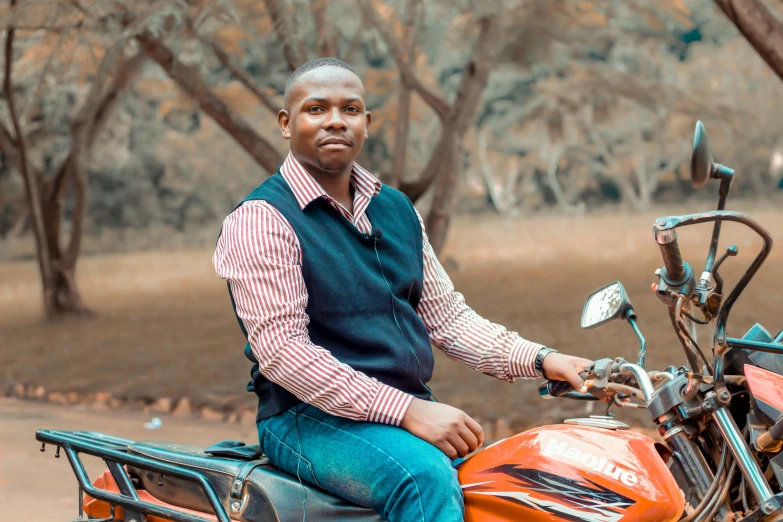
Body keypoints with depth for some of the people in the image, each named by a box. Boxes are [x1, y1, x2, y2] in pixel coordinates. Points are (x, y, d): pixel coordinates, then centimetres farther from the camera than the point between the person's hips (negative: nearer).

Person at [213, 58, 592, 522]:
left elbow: (445, 314, 18)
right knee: (427, 476, -34)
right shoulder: (260, 219, -8)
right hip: (310, 418, -7)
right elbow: (281, 350, -18)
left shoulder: (397, 209, 16)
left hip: (413, 411, 7)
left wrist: (539, 359, 1)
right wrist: (405, 411, -24)